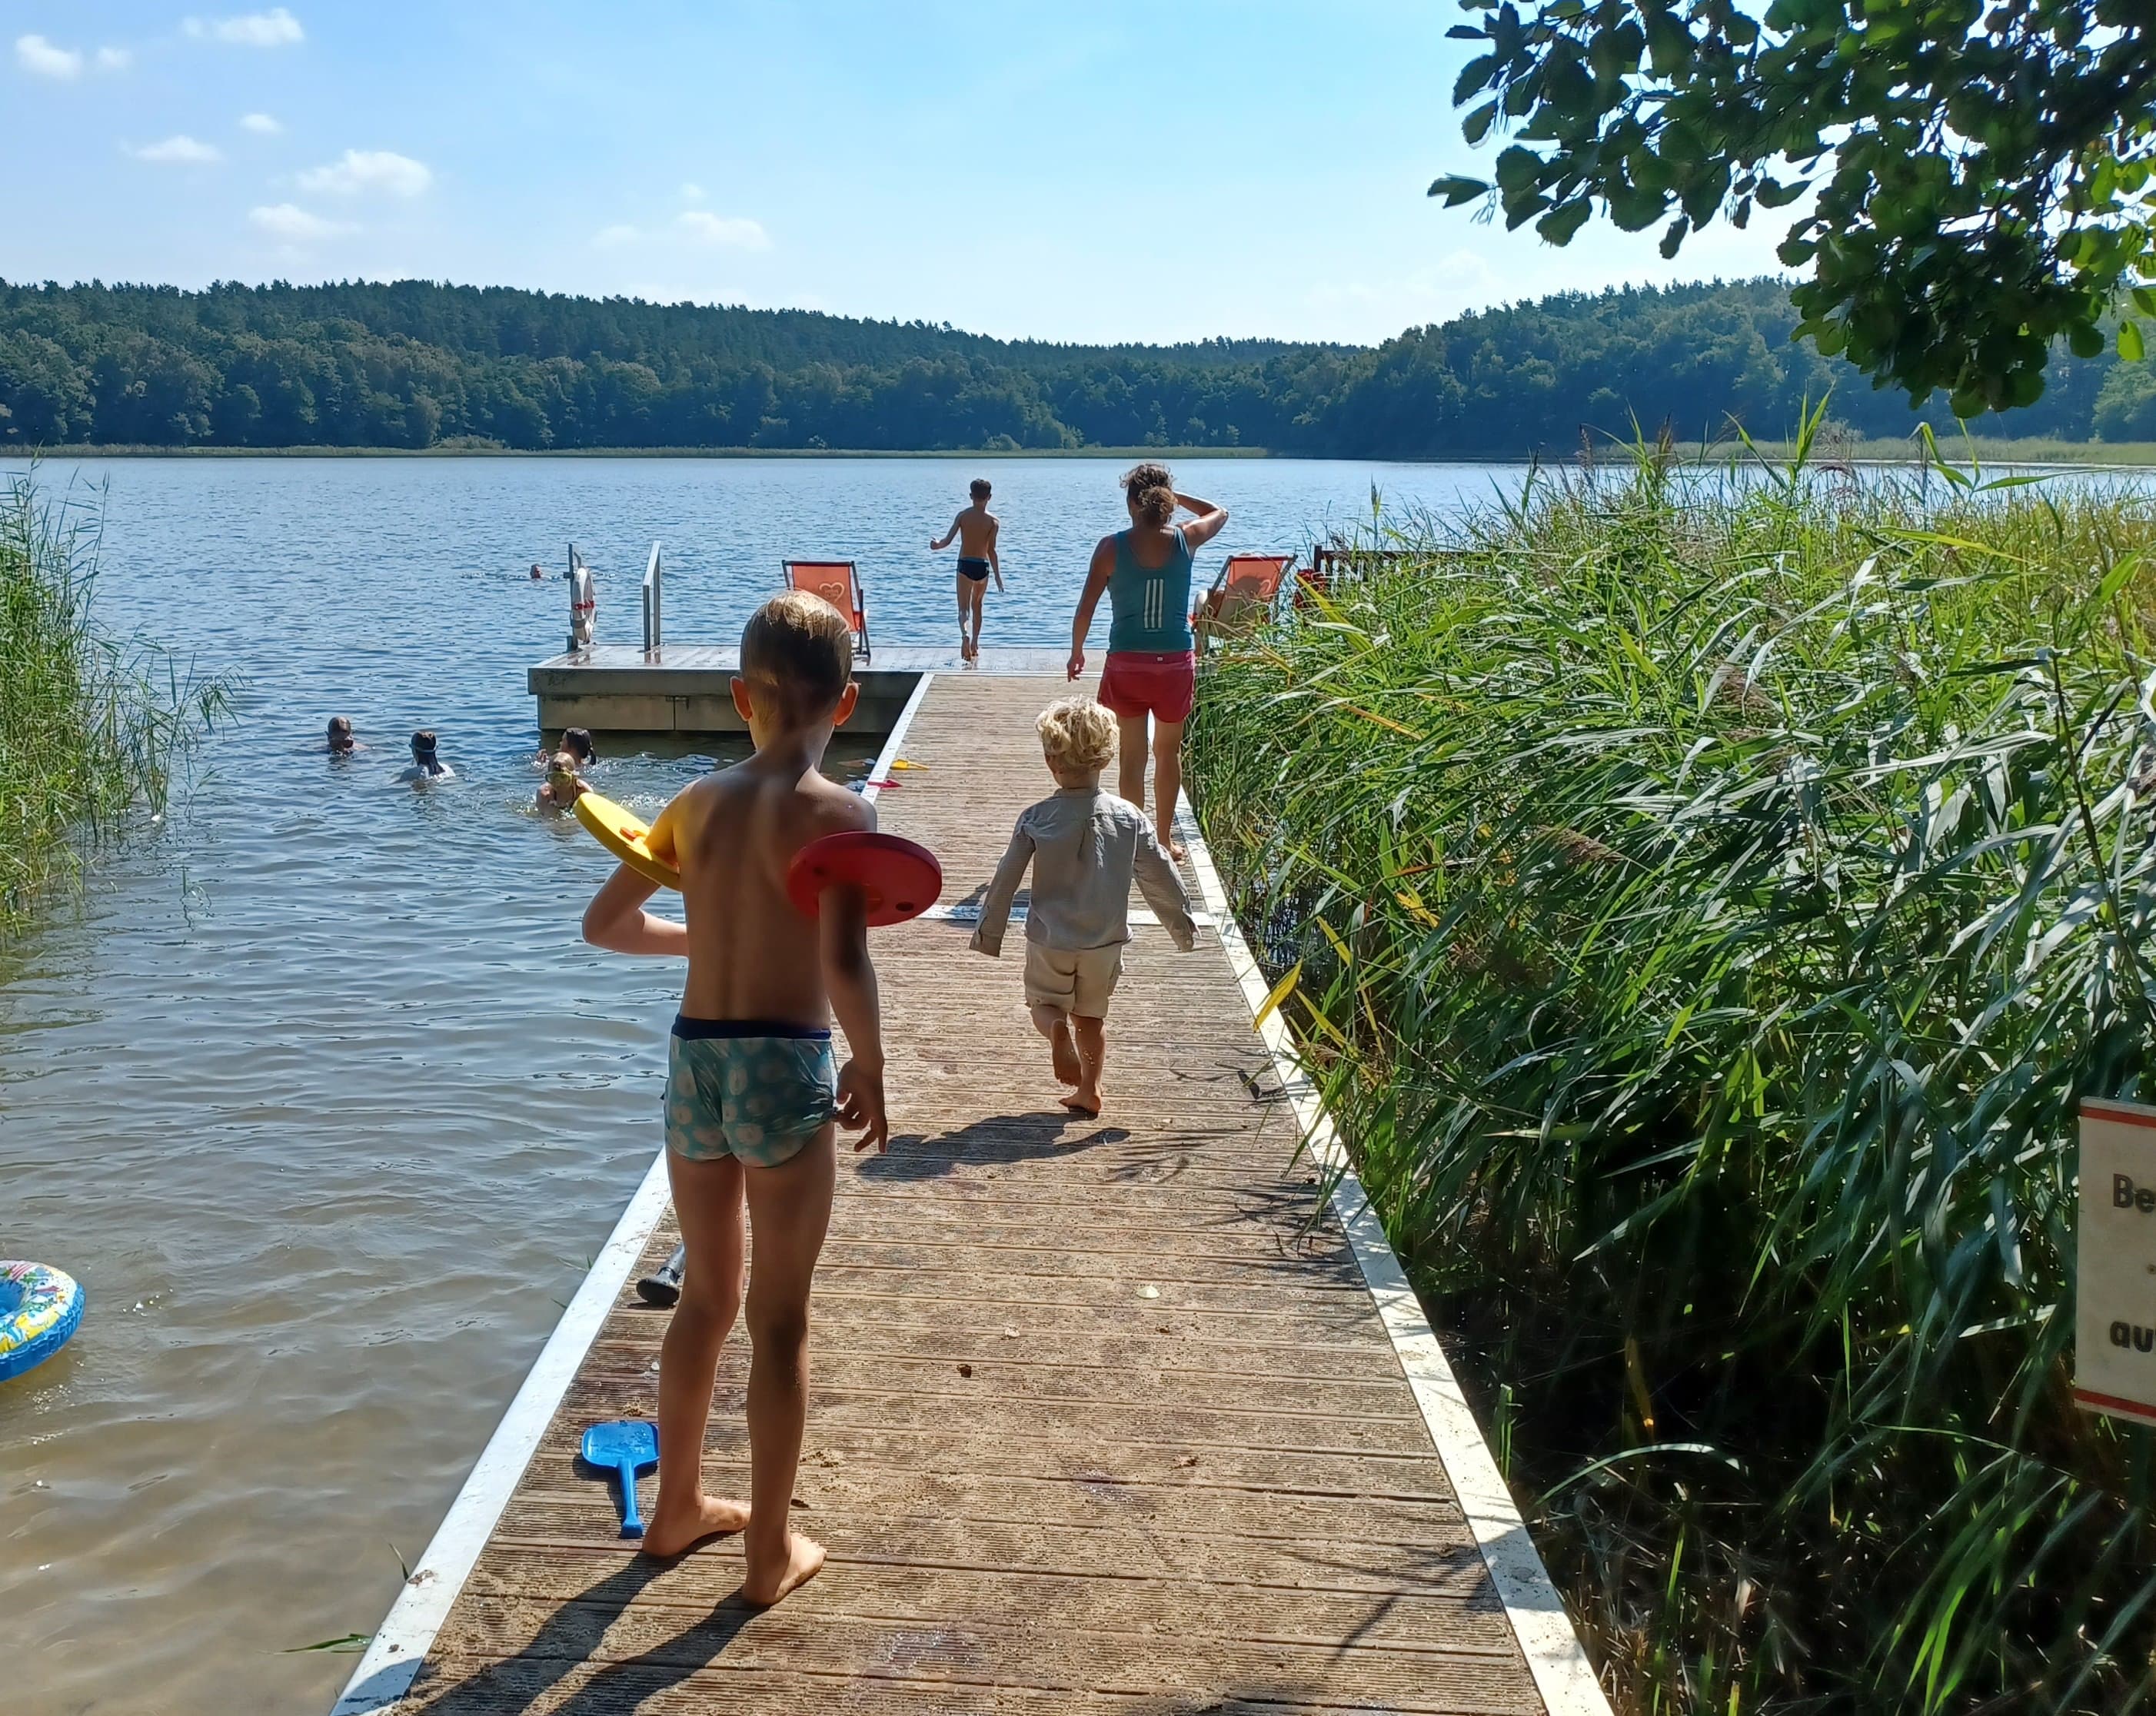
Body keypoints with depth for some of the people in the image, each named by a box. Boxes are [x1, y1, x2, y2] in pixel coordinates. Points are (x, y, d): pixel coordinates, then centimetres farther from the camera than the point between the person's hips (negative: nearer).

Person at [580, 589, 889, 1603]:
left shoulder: (699, 803, 5)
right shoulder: (840, 812, -11)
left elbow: (604, 925, 12)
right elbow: (843, 964, -24)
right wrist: (870, 1069, -9)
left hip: (693, 1061, 5)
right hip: (784, 1067, -5)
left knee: (708, 1297, 23)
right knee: (779, 1319, 9)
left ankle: (679, 1507, 38)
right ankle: (771, 1551, 22)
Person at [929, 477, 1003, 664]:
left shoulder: (963, 516, -2)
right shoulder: (993, 521, -4)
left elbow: (947, 541, -9)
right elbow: (991, 551, -8)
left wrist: (936, 545, 12)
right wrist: (998, 578, -5)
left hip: (965, 565, -1)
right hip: (983, 566, 1)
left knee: (964, 608, -1)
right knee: (976, 605, 21)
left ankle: (965, 634, -33)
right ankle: (974, 645, 25)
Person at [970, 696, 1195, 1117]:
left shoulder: (1036, 819, -13)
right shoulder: (1128, 818, -9)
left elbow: (1006, 881, -8)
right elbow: (1161, 880, -1)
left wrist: (989, 933, 5)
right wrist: (1183, 925, 14)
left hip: (1049, 940, -2)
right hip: (1105, 940, 2)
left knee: (1045, 1003, 17)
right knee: (1093, 1016, 21)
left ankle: (1057, 1029, -15)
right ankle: (1089, 1090, 22)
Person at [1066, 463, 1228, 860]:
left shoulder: (1112, 548, -8)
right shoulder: (1186, 541, -4)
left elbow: (1086, 609, -6)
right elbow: (1219, 512, 18)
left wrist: (1076, 651, 9)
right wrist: (1174, 496, 16)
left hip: (1127, 663, -1)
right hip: (1176, 663, 2)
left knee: (1131, 755, 9)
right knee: (1168, 752, 17)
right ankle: (1164, 839, 25)